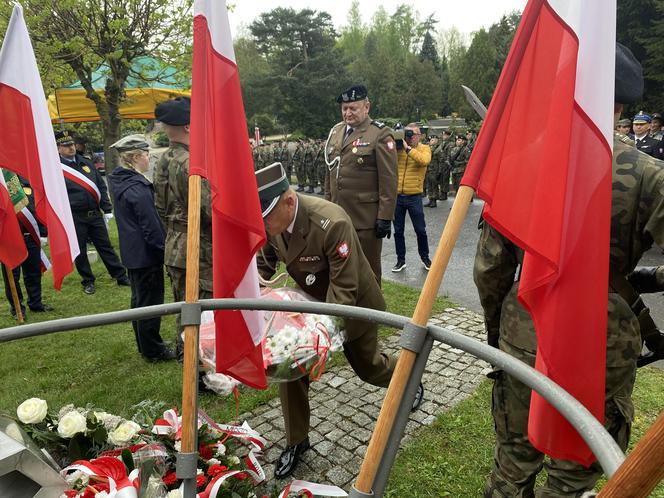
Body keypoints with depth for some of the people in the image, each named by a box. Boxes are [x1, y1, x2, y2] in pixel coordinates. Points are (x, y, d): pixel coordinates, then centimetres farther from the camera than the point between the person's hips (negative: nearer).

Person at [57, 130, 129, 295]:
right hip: (74, 218, -3)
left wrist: (107, 210, 7)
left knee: (105, 246, 9)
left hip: (95, 214, 4)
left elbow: (101, 187, 12)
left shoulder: (86, 163, 10)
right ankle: (88, 281, 22)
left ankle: (121, 276, 14)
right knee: (80, 251, 8)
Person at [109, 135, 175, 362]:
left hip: (132, 253, 10)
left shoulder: (119, 180, 8)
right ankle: (153, 350, 16)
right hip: (146, 255, -10)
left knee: (139, 299, 19)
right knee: (151, 302, 3)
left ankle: (145, 345, 34)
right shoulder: (137, 188, -23)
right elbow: (151, 226, -21)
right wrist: (163, 248, -10)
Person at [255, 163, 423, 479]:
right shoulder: (270, 224, -17)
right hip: (312, 301, 5)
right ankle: (296, 441, 19)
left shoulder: (332, 223, -38)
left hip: (351, 304, -5)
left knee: (366, 365, 17)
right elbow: (263, 266, 1)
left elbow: (344, 289, -32)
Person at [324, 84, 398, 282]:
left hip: (366, 219, -6)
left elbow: (388, 181, -11)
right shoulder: (336, 131, 13)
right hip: (338, 216, 6)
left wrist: (385, 217, -14)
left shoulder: (380, 134, -7)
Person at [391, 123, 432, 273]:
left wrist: (407, 148, -23)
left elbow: (424, 160, -23)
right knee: (398, 230, 10)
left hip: (414, 196, -2)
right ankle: (400, 260, 23)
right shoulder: (398, 148, 6)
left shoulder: (424, 148, -1)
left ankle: (425, 258, 27)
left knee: (420, 230, 7)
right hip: (397, 196, 3)